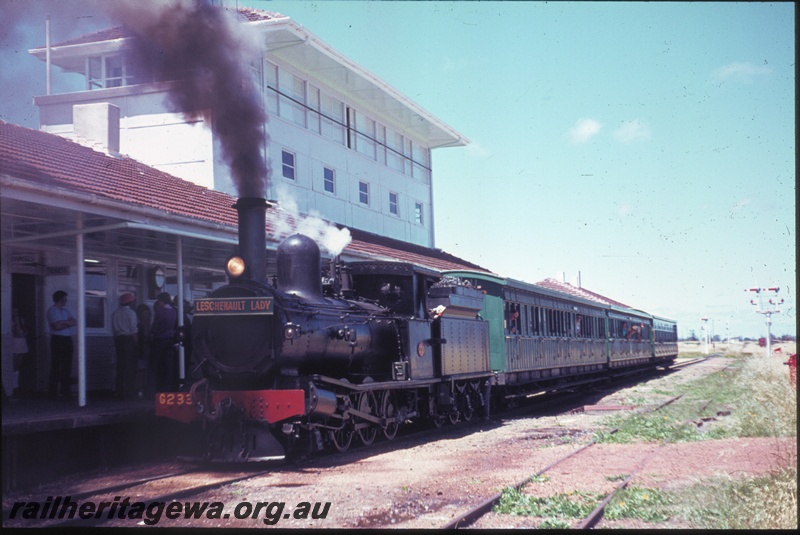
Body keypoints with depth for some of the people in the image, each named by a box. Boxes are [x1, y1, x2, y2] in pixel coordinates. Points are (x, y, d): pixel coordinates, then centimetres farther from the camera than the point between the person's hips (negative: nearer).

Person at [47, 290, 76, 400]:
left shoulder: (65, 310, 18)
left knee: (66, 366, 7)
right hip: (57, 340, -7)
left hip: (67, 340, 7)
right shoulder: (52, 310, -6)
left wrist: (64, 322, -10)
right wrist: (69, 323, -2)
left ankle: (65, 391, 12)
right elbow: (57, 326, -16)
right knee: (55, 367, -5)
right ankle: (53, 393, -2)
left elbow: (74, 322, 8)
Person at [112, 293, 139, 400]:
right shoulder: (131, 313, -9)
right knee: (130, 367, -2)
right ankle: (128, 393, -2)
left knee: (120, 366, 11)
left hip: (119, 339, 6)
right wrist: (136, 344, -8)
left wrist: (116, 343, 13)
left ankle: (119, 391, 14)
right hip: (130, 340, -6)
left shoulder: (115, 313, 8)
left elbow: (114, 330, 9)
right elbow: (134, 331, -12)